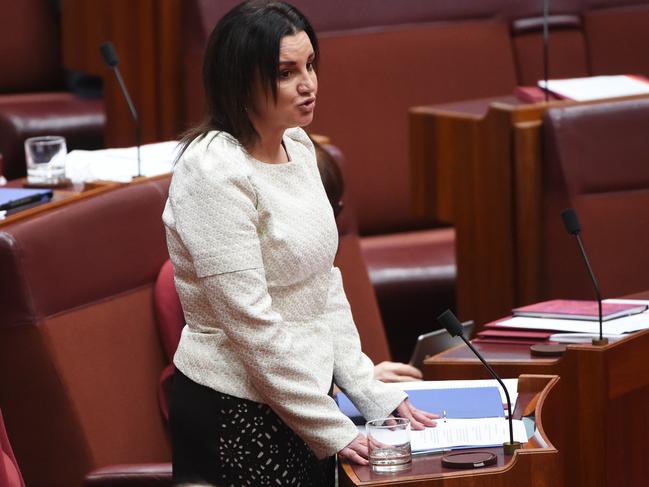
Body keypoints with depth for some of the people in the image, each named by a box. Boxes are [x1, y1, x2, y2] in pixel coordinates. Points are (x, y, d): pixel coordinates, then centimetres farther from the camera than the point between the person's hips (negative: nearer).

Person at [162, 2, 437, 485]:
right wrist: (334, 430, -18)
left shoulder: (298, 147, 6)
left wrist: (370, 390, 5)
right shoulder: (213, 173, -20)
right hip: (234, 414, -8)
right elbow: (251, 323, -21)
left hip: (304, 393, 8)